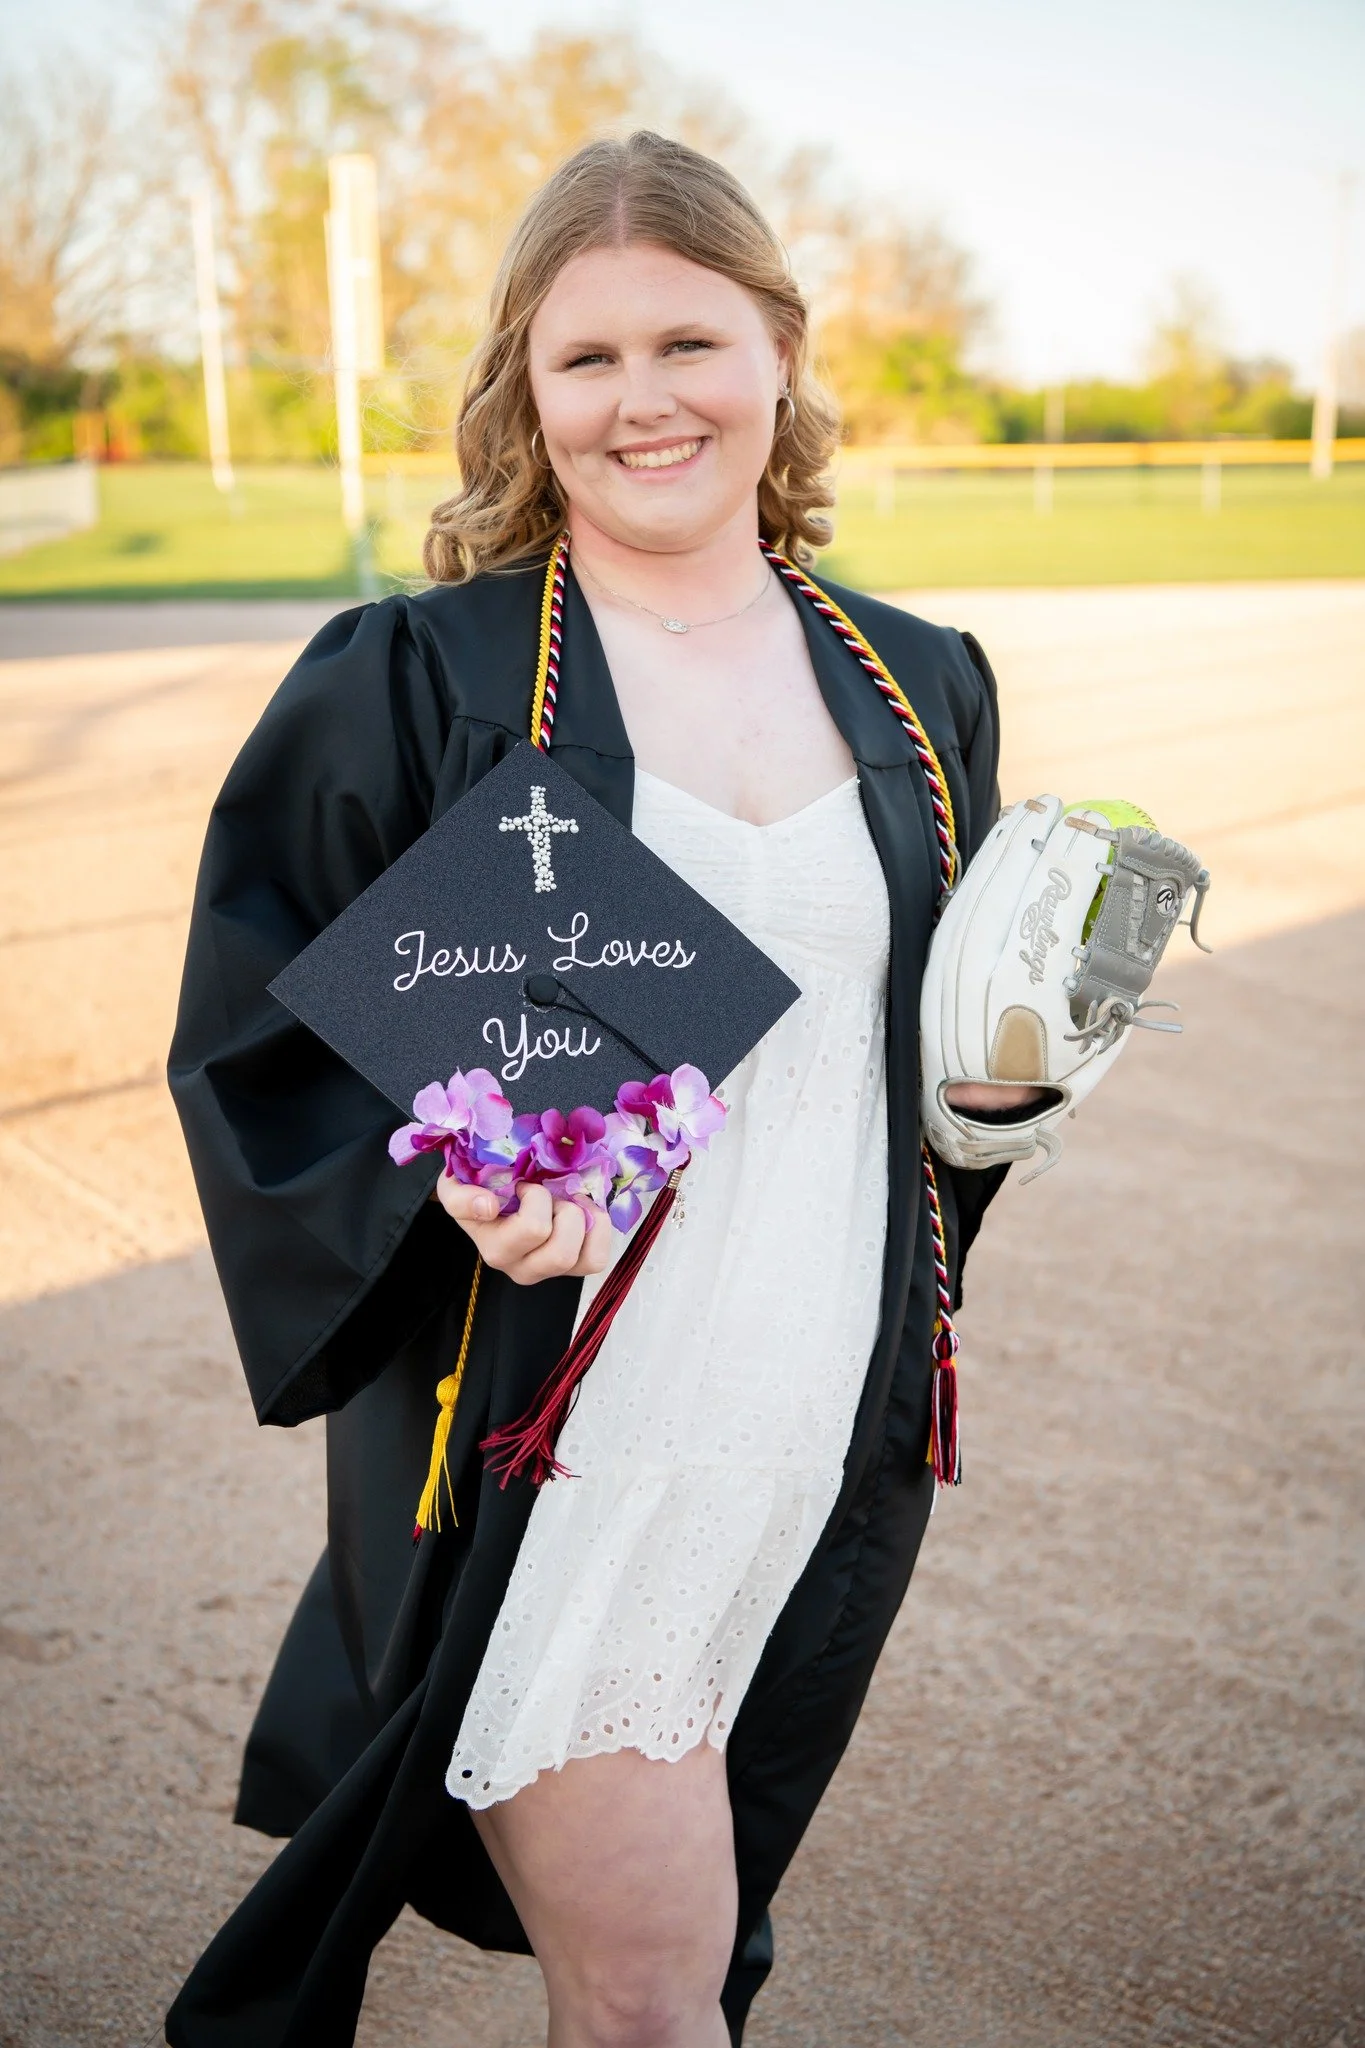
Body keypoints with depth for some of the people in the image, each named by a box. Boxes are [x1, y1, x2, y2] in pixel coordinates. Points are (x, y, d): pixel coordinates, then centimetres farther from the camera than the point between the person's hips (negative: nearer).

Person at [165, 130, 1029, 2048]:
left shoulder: (921, 686, 6)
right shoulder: (409, 685, -8)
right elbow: (255, 1033, -7)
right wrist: (443, 1175, -24)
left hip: (830, 1436, 5)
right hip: (547, 1445, -4)